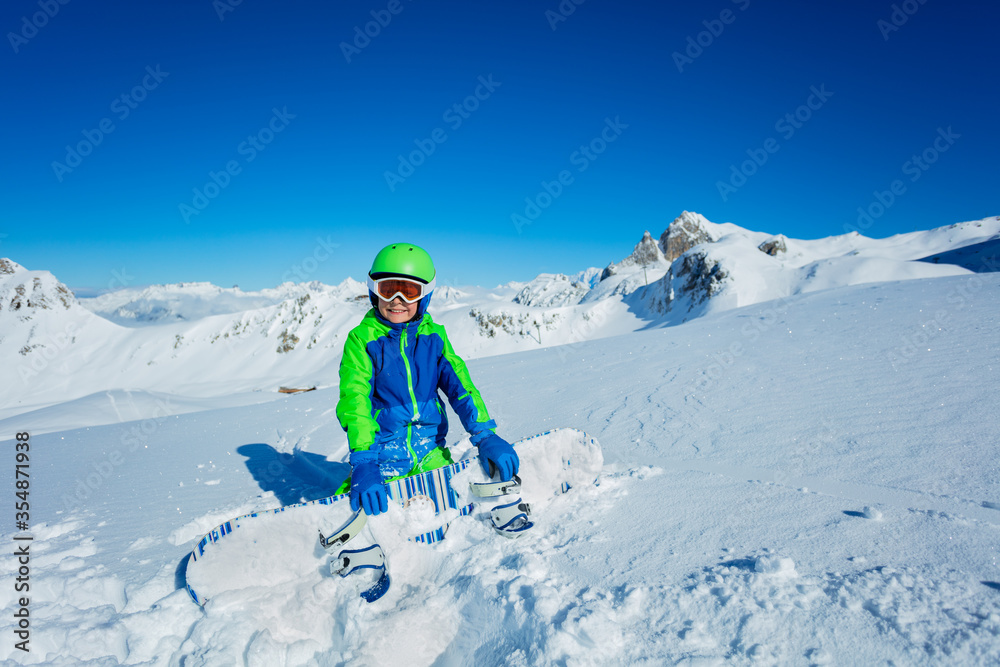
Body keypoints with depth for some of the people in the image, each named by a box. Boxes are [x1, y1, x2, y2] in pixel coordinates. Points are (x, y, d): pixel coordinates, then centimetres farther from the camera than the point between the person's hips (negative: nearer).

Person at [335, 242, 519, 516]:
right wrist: (363, 463, -27)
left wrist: (485, 436, -14)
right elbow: (354, 401, -14)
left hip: (430, 453, 2)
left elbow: (459, 384, 0)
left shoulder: (433, 335, 5)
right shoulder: (362, 339, -5)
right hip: (383, 457, -2)